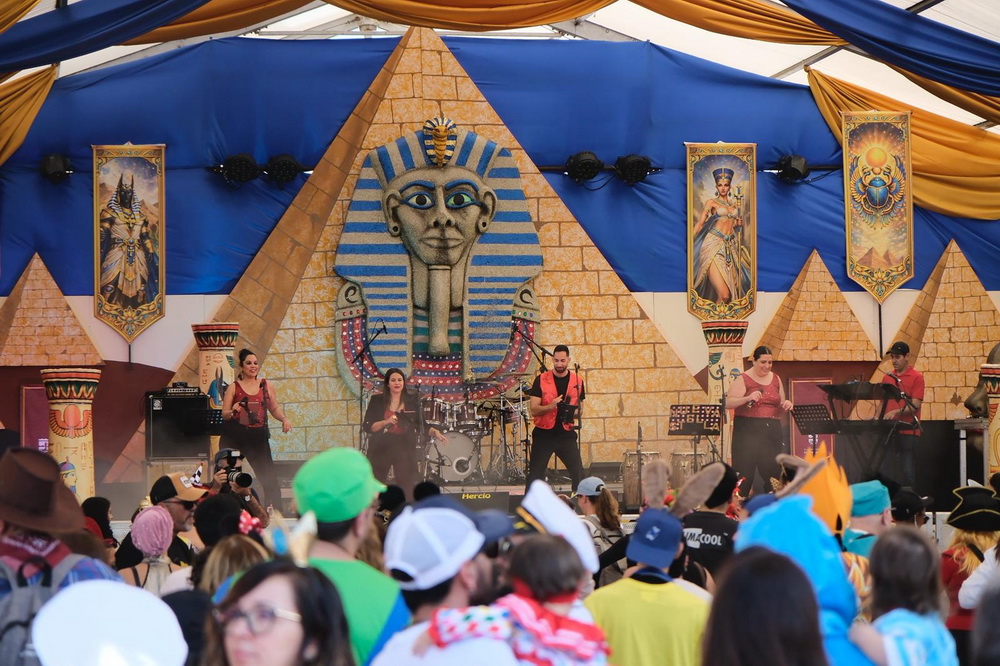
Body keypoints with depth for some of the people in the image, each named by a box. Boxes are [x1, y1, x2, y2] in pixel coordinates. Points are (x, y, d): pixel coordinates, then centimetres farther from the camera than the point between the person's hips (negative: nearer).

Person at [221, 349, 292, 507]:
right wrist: (232, 412, -20)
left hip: (258, 436, 1)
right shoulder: (234, 387, 4)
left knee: (268, 476, -3)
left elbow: (274, 408, 18)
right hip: (233, 437, -1)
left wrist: (284, 419, 0)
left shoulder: (266, 385, 10)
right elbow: (224, 414, 1)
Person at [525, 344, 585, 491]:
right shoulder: (541, 380, -3)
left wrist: (574, 412, -10)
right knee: (535, 475, 0)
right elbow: (534, 410, -6)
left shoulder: (577, 381, 5)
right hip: (544, 434, -2)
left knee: (578, 474, -5)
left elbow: (580, 409, 14)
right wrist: (550, 406, -25)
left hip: (566, 434, 2)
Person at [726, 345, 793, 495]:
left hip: (772, 431, 5)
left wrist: (786, 405, 1)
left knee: (774, 471, 1)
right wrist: (748, 398, -27)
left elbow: (780, 408, 24)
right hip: (748, 430, -5)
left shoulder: (776, 379, 15)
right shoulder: (743, 379, -2)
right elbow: (728, 403, -12)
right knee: (745, 472, -8)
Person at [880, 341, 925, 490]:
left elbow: (915, 406, -10)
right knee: (889, 471, 4)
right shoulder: (887, 377, 13)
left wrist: (896, 412, -24)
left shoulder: (916, 377, -3)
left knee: (908, 473, -6)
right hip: (889, 431, 5)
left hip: (908, 432, -5)